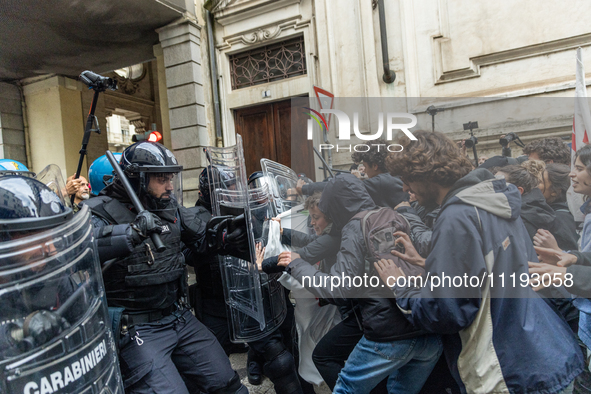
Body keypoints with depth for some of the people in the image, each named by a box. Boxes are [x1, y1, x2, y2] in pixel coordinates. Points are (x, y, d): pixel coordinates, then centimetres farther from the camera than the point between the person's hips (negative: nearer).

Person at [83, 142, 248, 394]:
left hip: (180, 317, 7)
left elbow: (202, 237, 16)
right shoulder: (103, 210, -15)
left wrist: (234, 229, 1)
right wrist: (134, 231, -39)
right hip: (136, 331, -6)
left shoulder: (170, 206, 5)